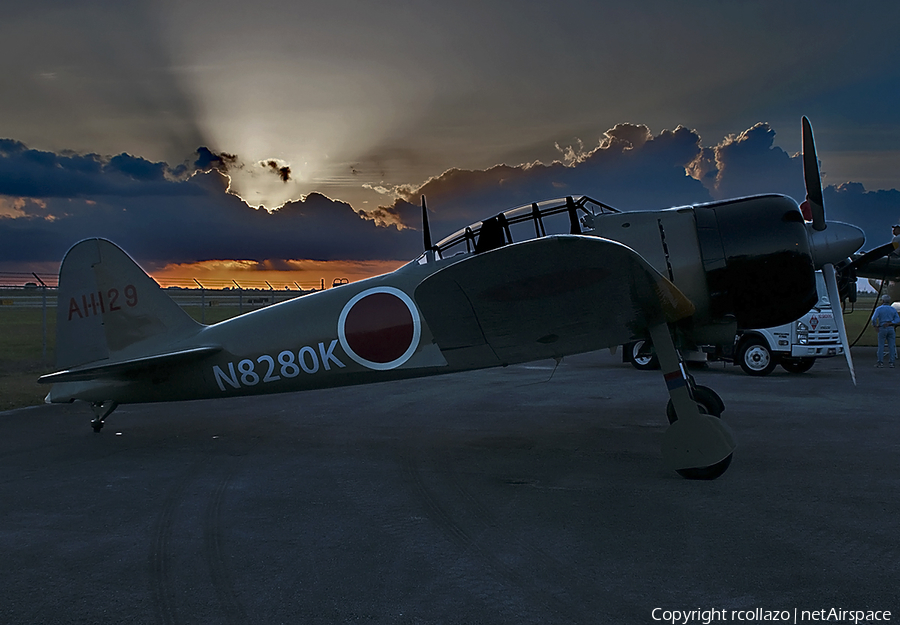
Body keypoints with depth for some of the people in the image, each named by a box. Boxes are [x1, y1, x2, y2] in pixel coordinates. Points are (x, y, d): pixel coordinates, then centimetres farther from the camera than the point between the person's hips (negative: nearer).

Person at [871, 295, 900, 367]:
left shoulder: (879, 309, -5)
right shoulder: (893, 309, 8)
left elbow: (874, 319, -16)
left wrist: (875, 326, -3)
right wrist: (890, 323, -5)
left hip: (882, 329, -3)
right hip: (891, 328, 3)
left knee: (881, 346, 3)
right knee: (891, 346, 3)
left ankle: (881, 362, 3)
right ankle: (892, 363, 4)